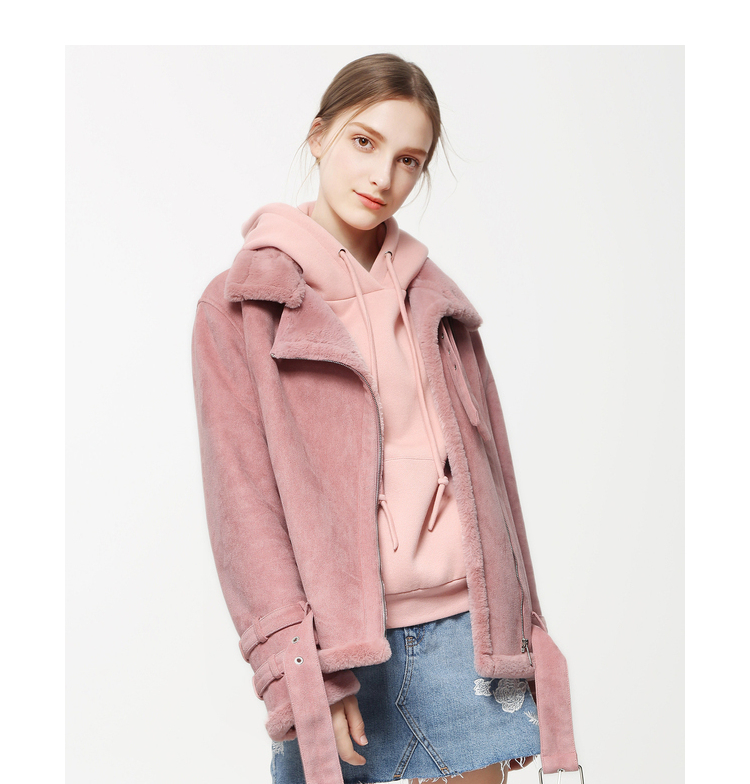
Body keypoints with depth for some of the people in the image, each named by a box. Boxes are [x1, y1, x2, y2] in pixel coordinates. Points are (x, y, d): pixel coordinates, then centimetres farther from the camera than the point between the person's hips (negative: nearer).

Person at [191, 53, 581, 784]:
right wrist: (299, 664, -13)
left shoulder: (436, 299, 12)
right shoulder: (238, 306, -1)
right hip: (335, 642, -3)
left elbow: (486, 468, 12)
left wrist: (514, 632, 10)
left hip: (462, 627, 4)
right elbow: (243, 497, -7)